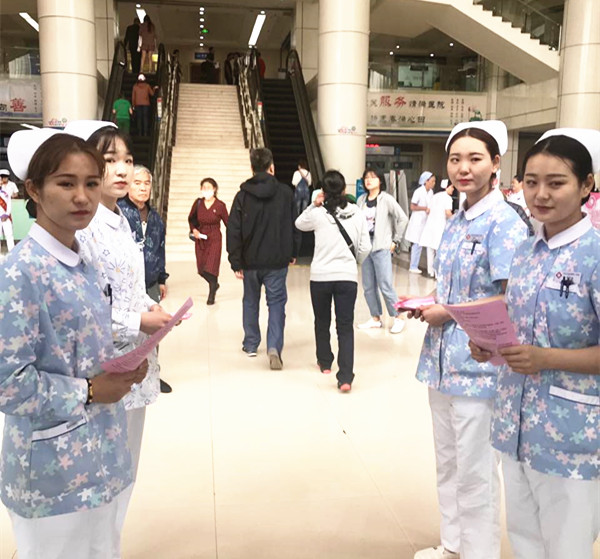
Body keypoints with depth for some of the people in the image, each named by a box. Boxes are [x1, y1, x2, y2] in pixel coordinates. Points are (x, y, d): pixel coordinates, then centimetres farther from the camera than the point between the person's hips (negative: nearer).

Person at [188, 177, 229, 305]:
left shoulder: (220, 206, -11)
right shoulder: (198, 203, -2)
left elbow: (228, 223, -3)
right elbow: (191, 219, 13)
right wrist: (194, 230, -3)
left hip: (214, 239, -4)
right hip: (200, 239, 4)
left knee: (211, 268, -9)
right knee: (201, 269, 8)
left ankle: (211, 295, 12)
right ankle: (214, 284, 38)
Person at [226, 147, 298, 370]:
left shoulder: (243, 195, -4)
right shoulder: (285, 192, -3)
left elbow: (234, 231, -6)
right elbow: (293, 225, 4)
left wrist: (236, 262, -3)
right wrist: (293, 253, 16)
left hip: (250, 260, 1)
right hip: (277, 260, -1)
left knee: (250, 301, 18)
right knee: (276, 302, 3)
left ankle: (251, 345, 27)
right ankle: (274, 346, -14)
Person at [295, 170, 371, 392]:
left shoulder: (318, 214, -4)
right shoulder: (357, 213, 0)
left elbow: (299, 223, 16)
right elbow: (365, 248, 2)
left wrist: (313, 205, 6)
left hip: (320, 276, 0)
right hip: (347, 276, 0)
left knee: (322, 321, 20)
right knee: (345, 326, 1)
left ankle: (325, 362, 36)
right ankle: (345, 377, -7)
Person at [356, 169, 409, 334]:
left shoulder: (387, 199, -6)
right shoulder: (361, 200, 8)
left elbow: (403, 219, -6)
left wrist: (396, 241, -5)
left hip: (381, 248, -5)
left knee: (385, 286, -6)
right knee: (368, 287, 9)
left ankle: (399, 318, 8)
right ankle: (376, 318, 22)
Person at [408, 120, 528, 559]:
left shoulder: (504, 223, -13)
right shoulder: (456, 222, 11)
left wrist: (448, 313, -14)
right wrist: (428, 306, 3)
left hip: (478, 365, -8)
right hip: (442, 358, 8)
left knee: (475, 471, 6)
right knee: (448, 462, 20)